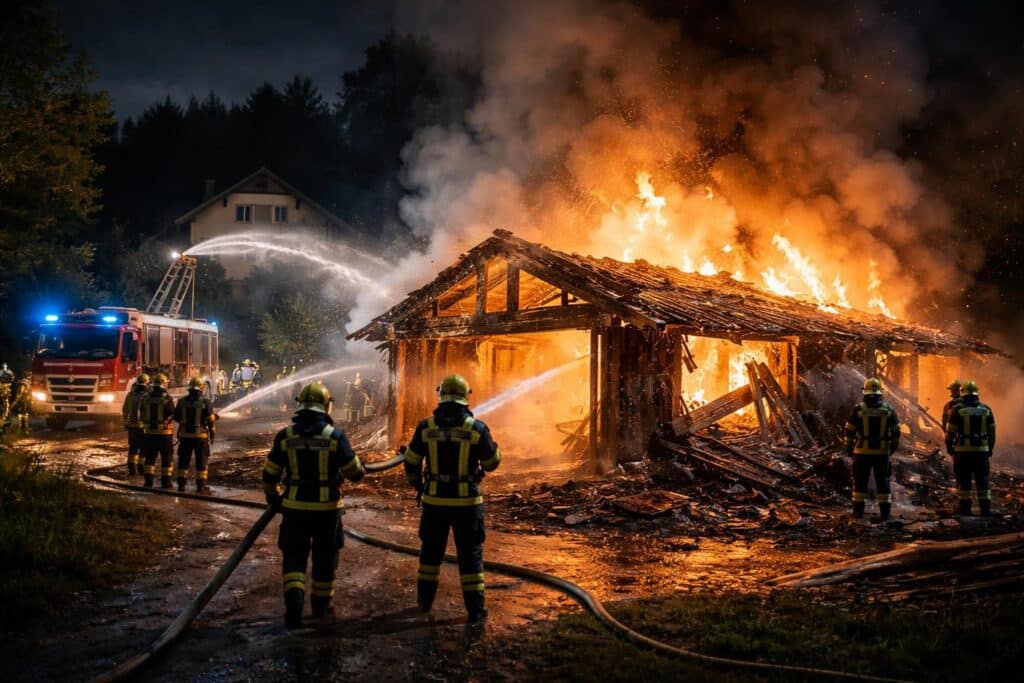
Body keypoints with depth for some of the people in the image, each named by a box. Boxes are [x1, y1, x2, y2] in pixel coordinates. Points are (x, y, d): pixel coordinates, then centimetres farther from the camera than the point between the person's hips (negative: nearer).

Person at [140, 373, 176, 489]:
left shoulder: (146, 397, 0)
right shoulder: (167, 398, -14)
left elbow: (142, 414, 8)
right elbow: (172, 415, -11)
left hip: (149, 431, 4)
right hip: (164, 432, -4)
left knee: (150, 457, 13)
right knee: (166, 457, 6)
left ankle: (148, 480, 13)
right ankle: (165, 481, 6)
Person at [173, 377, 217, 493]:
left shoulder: (182, 402, -1)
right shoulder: (204, 402, -10)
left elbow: (176, 417, 8)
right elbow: (210, 420, -8)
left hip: (185, 435, 2)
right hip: (200, 435, -2)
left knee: (184, 460, 12)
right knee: (201, 461, 5)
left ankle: (181, 483, 12)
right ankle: (201, 485, 5)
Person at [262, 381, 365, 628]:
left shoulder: (285, 436, -4)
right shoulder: (335, 436, -10)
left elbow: (269, 475, 3)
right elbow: (355, 473, -5)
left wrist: (273, 497, 21)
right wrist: (361, 469, 19)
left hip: (295, 508, 1)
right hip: (327, 508, 0)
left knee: (294, 557, 8)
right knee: (325, 559, 16)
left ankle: (294, 604, -12)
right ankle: (321, 605, 30)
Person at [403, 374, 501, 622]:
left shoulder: (426, 427, -5)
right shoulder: (477, 428, -11)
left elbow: (411, 462, 3)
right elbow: (492, 463, 0)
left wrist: (417, 484, 22)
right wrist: (490, 443, 20)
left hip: (435, 500, 2)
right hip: (467, 501, -2)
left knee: (431, 550, 19)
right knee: (470, 554, 7)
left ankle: (425, 600, 29)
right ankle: (475, 608, 7)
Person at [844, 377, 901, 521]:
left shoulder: (858, 410, -5)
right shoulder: (889, 410, 1)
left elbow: (849, 431, -3)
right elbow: (896, 432, 4)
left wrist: (849, 447, 9)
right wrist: (893, 447, 16)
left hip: (862, 452, -1)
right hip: (882, 453, 2)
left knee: (860, 482, 7)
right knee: (883, 482, 10)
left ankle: (858, 511, 7)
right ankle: (885, 512, 9)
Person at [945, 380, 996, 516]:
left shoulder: (958, 410, -6)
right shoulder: (986, 410, 4)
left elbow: (950, 431, -3)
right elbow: (992, 432, 8)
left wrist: (949, 447, 10)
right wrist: (990, 449, 18)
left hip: (963, 450, -2)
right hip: (982, 450, 2)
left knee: (964, 480, 5)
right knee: (983, 480, 8)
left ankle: (965, 507, 5)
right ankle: (986, 508, 7)